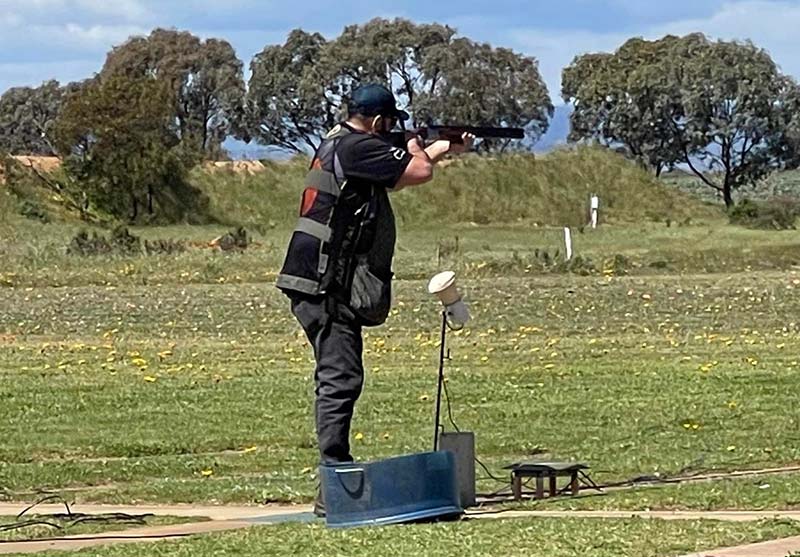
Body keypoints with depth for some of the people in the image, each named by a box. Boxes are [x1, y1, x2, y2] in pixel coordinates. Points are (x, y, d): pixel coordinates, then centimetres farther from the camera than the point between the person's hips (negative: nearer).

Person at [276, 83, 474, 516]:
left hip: (321, 284, 11)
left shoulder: (338, 143, 17)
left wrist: (448, 148, 35)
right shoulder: (357, 147, -14)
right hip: (324, 285, -11)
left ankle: (338, 470, 22)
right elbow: (418, 172, -17)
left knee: (338, 379, 16)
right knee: (341, 379, -13)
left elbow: (391, 180, 31)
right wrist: (416, 149, 7)